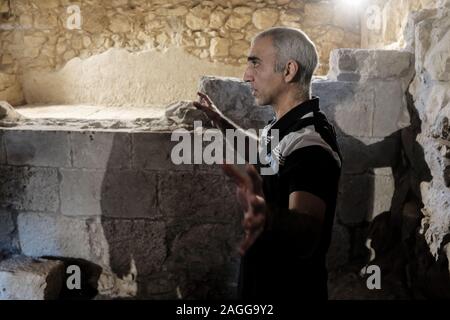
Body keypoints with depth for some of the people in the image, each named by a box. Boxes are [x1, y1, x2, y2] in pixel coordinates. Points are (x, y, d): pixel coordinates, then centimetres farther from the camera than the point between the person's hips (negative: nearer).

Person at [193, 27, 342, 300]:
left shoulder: (311, 143, -26)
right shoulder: (285, 126, 4)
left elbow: (306, 235, -41)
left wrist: (270, 218, -61)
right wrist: (223, 123, 29)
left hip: (292, 289, -9)